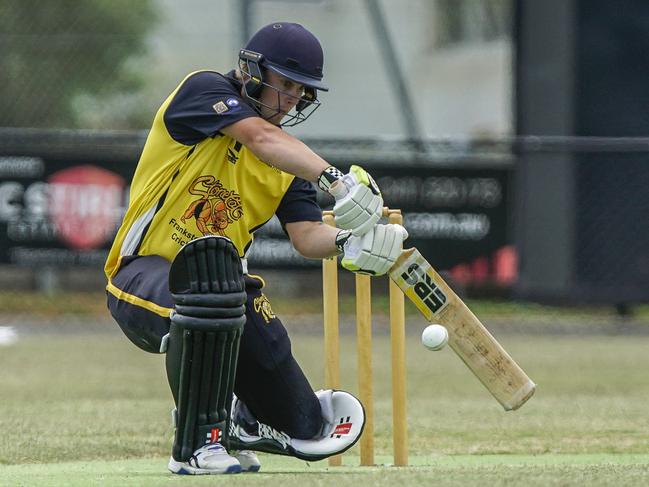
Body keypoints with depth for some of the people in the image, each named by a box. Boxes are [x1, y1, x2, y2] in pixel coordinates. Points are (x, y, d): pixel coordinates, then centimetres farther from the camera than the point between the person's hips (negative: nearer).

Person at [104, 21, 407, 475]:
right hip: (142, 279, -6)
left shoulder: (287, 161, 11)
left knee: (305, 430, -6)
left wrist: (347, 241, -25)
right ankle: (197, 445, -34)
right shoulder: (203, 90, -6)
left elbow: (307, 235, -2)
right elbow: (261, 138, -23)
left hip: (221, 289, 6)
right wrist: (336, 178, -35)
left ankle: (236, 424, 33)